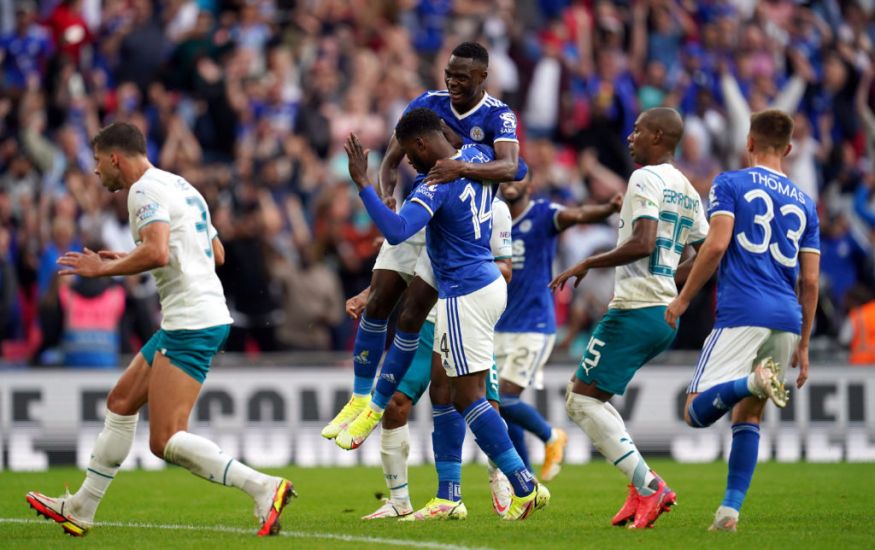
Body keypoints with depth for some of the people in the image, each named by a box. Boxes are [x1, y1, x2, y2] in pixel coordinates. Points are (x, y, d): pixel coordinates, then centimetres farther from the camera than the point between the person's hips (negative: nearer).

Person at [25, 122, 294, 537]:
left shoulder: (144, 190, -10)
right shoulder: (178, 186, 20)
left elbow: (157, 252, -27)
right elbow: (216, 253, 26)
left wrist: (103, 268, -11)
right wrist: (126, 260, 26)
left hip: (191, 324, -11)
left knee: (166, 441, -12)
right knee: (120, 402, 19)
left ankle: (263, 488, -19)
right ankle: (81, 509, 27)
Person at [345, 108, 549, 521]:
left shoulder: (437, 187, -21)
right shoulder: (476, 156, 5)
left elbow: (395, 231, -35)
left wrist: (362, 183, -31)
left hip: (465, 296, -10)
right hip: (488, 282, 10)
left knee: (468, 397, -4)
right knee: (442, 391, 14)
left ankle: (525, 486, -4)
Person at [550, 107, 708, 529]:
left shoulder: (646, 179, -11)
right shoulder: (687, 191, 16)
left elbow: (643, 243, -23)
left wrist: (587, 264, -14)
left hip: (636, 310, -10)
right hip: (667, 311, 10)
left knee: (582, 400, -5)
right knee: (583, 391, 18)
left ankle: (648, 486, -14)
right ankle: (641, 488, 8)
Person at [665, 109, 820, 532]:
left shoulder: (730, 184, 6)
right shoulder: (804, 203, 19)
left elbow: (716, 245, -8)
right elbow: (810, 281, 15)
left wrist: (683, 298, 0)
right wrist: (803, 345, 20)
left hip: (742, 313, -5)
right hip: (787, 321, 5)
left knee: (697, 412, -7)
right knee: (748, 416, 14)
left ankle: (753, 381, -36)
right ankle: (730, 510, 3)